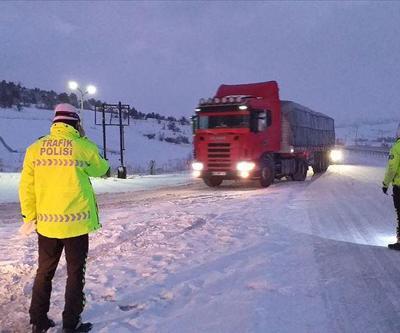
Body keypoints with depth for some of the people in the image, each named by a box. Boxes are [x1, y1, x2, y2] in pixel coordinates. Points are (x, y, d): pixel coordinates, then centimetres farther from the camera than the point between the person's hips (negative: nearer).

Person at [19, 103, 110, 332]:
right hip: (77, 222, -3)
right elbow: (101, 169, 10)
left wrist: (29, 216, 12)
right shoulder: (83, 147, -9)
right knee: (75, 273, 11)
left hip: (47, 222, 3)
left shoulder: (35, 148, -1)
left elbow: (27, 186, 2)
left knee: (44, 272, 19)